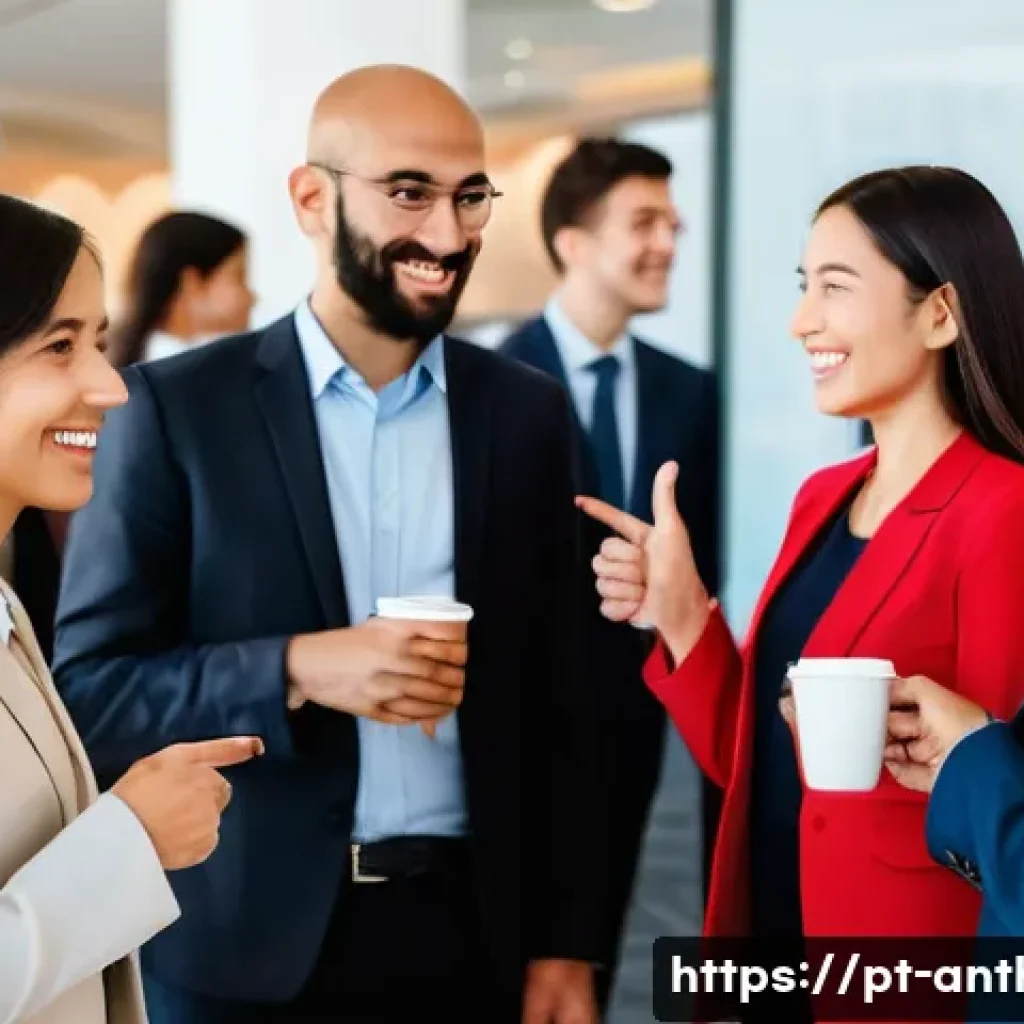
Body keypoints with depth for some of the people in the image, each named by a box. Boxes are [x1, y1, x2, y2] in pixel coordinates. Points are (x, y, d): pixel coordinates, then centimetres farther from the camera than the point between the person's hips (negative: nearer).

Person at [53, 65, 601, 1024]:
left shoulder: (527, 412, 4)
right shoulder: (176, 407, -4)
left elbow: (555, 702, 7)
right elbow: (87, 687, -6)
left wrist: (564, 943, 2)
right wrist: (297, 669, -20)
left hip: (473, 932, 2)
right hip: (247, 945, -2)